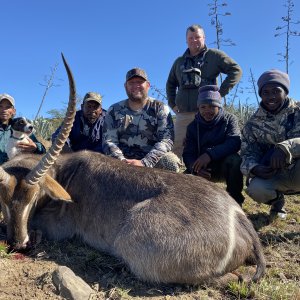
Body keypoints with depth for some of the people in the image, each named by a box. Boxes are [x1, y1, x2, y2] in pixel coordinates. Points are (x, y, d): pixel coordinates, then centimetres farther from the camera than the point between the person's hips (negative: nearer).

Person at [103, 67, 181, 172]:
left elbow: (167, 140, -11)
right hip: (124, 159, 1)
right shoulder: (114, 110, 7)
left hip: (153, 160, 0)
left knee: (172, 162, -30)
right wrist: (122, 162, -22)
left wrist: (144, 163, -25)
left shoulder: (160, 108, 1)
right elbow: (108, 141, -1)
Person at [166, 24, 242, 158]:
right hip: (183, 114, 4)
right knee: (177, 149, 0)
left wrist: (221, 92, -5)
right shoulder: (179, 62, 22)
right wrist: (172, 104, 17)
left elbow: (236, 70, 4)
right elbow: (170, 84, 32)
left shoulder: (214, 55, 9)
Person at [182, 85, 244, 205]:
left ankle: (235, 200, -11)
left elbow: (235, 142, -25)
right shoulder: (193, 126, 0)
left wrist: (210, 154, -40)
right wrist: (195, 168, -31)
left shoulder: (230, 119, -6)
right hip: (203, 169, 2)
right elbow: (187, 154, -8)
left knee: (234, 159, -34)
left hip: (226, 167, -2)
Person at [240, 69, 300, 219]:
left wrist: (287, 147, -41)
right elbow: (247, 154, -5)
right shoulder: (253, 124, -1)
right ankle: (277, 199, 7)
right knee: (256, 190, -32)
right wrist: (254, 168, -27)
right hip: (273, 175, 2)